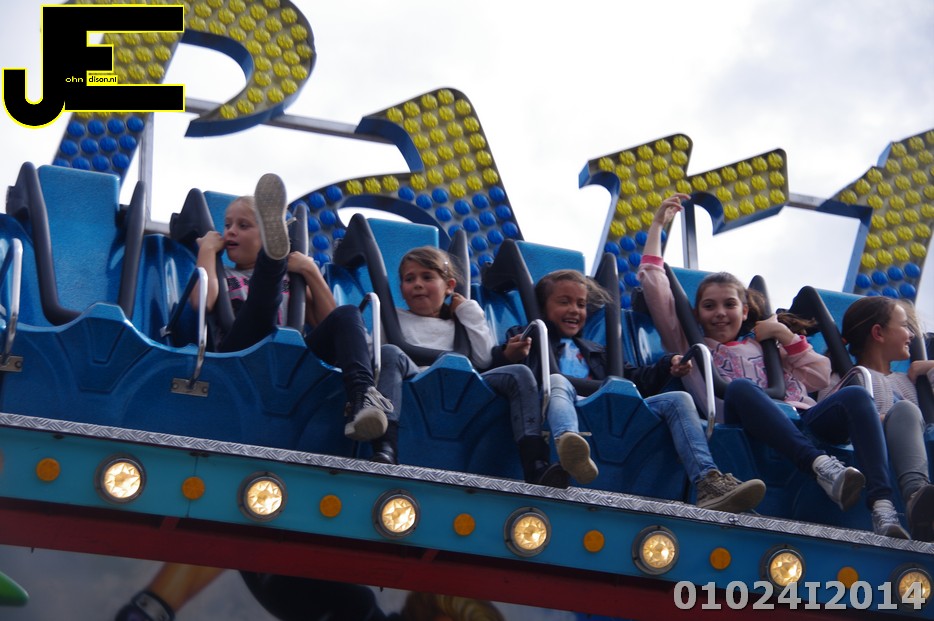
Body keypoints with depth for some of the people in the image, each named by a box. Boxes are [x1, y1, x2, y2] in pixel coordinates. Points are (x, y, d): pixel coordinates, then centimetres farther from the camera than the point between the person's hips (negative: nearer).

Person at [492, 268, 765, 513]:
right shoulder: (526, 338, 23)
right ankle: (568, 443, -73)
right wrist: (508, 358, -20)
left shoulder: (595, 351, 40)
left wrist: (667, 367, 13)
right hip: (569, 412, -5)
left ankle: (708, 484, -29)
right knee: (557, 380, -38)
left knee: (678, 399, -8)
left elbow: (635, 380, 32)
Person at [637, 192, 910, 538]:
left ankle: (882, 505, -45)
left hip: (801, 422, 3)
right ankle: (821, 465, -54)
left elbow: (820, 378, 26)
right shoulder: (690, 344, 29)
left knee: (855, 396, -27)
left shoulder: (763, 344, 36)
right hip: (750, 425, -3)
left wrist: (786, 336, 20)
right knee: (740, 388, -37)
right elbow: (654, 288, 23)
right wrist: (658, 225, 27)